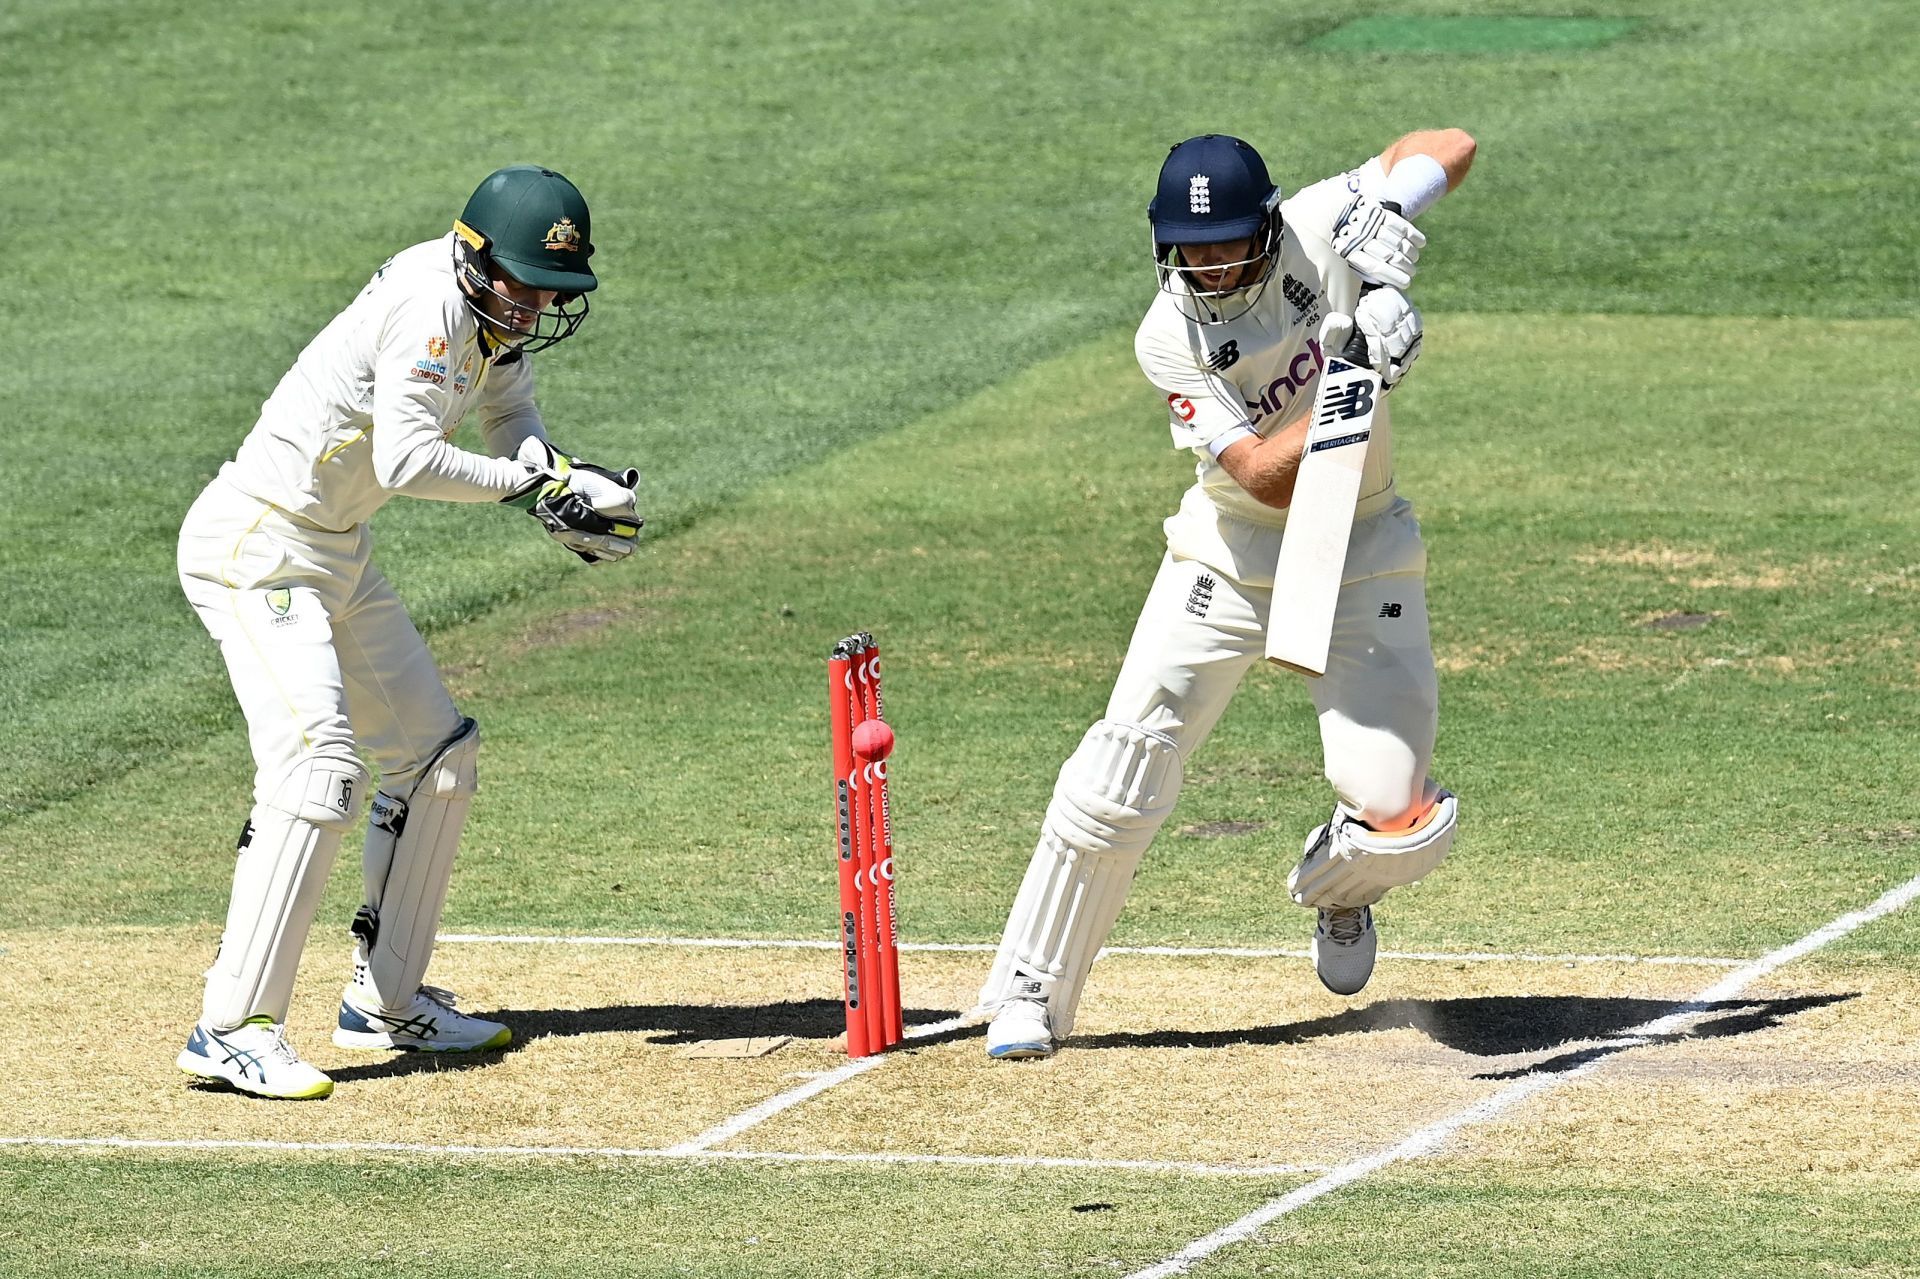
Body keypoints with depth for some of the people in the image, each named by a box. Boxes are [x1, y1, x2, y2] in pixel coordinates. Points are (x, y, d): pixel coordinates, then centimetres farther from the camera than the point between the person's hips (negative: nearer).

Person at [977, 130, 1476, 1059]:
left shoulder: (1321, 230, -14)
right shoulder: (1168, 339, -18)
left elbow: (1450, 147, -3)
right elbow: (1265, 478, -25)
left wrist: (1391, 213, -22)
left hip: (1364, 557, 1)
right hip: (1230, 555, -1)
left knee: (1401, 822, -9)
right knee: (1124, 768, -12)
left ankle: (1336, 885, 29)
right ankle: (1030, 991, 2)